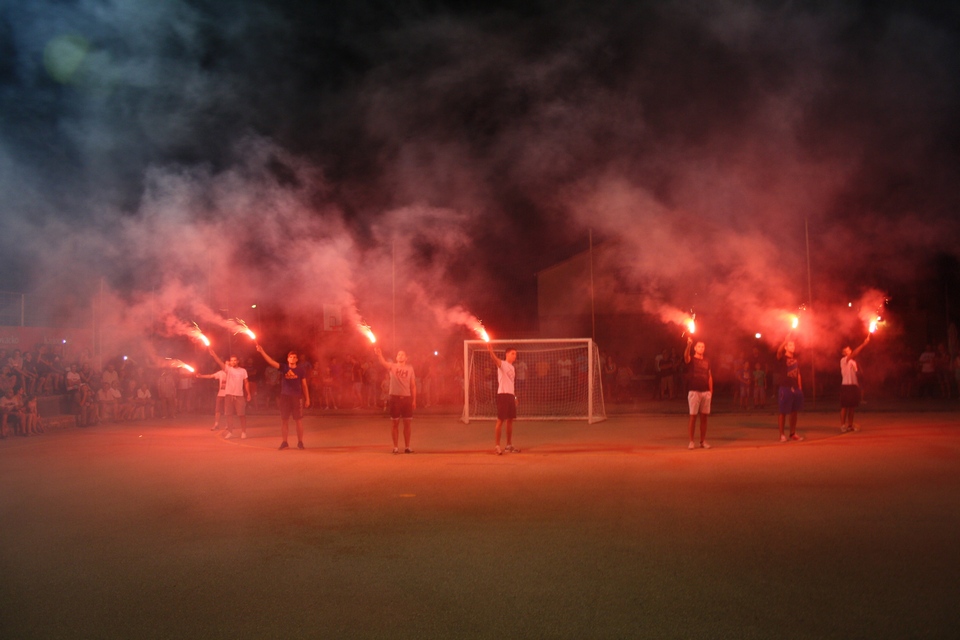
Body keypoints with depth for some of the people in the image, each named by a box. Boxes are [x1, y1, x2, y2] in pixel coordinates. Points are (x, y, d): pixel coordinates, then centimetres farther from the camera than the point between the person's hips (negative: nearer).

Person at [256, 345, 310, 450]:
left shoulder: (301, 369, 2)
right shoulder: (284, 368, 2)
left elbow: (304, 385, 5)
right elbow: (271, 362, -10)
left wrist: (307, 399, 2)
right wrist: (262, 352, -23)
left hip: (297, 398, -1)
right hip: (285, 397, 1)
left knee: (298, 420, 0)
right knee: (284, 420, 5)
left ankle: (300, 442, 10)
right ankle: (284, 442, 15)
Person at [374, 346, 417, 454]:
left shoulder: (410, 368, 7)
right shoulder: (392, 366, 1)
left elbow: (413, 385, 8)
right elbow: (384, 363, -22)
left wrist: (414, 400, 3)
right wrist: (379, 355, -44)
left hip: (407, 398, 2)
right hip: (395, 397, -2)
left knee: (407, 423, 6)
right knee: (395, 423, 4)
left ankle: (407, 447, 15)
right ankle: (396, 447, 12)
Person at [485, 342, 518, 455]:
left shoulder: (512, 368, 18)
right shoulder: (502, 364, -6)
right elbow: (495, 360, -29)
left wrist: (515, 396, 20)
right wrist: (490, 351, -49)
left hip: (511, 395, 8)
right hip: (503, 395, -8)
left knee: (510, 420, 11)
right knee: (500, 421, -6)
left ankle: (509, 445, 19)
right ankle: (497, 446, -1)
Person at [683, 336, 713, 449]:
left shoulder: (706, 361, 15)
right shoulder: (691, 359, 0)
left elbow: (709, 376, 16)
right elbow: (686, 356, -23)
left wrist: (711, 390, 7)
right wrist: (689, 344, -41)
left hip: (706, 392, 4)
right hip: (694, 391, -4)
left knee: (704, 417, 5)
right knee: (693, 416, -3)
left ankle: (703, 441, 13)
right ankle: (691, 441, 2)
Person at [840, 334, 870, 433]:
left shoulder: (853, 361, 19)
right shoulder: (843, 360, -7)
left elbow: (856, 373, 19)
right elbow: (855, 353, -22)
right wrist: (864, 344, -25)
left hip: (854, 385, 8)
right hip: (846, 385, -8)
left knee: (852, 406, 9)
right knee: (845, 406, -6)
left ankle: (850, 425, 15)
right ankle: (842, 425, -4)